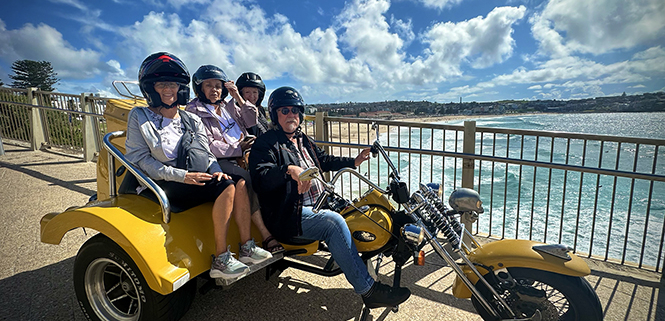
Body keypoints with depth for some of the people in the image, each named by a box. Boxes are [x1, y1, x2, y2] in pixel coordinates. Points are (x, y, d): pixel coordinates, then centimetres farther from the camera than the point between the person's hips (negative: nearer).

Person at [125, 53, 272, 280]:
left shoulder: (191, 120, 17)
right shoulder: (139, 117, 2)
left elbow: (205, 153, 11)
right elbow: (138, 159, -7)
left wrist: (215, 170, -14)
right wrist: (181, 175, -19)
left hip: (191, 178, 5)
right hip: (163, 185, -5)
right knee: (226, 187, -29)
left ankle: (246, 247, -17)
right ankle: (220, 259, -24)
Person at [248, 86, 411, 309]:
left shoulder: (304, 141, 21)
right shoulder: (266, 144, -5)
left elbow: (325, 161, 32)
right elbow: (260, 177, -23)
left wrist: (353, 162, 22)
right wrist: (289, 170, -41)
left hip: (318, 205, 8)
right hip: (289, 217, -8)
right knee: (334, 222, -30)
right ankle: (367, 290, -23)